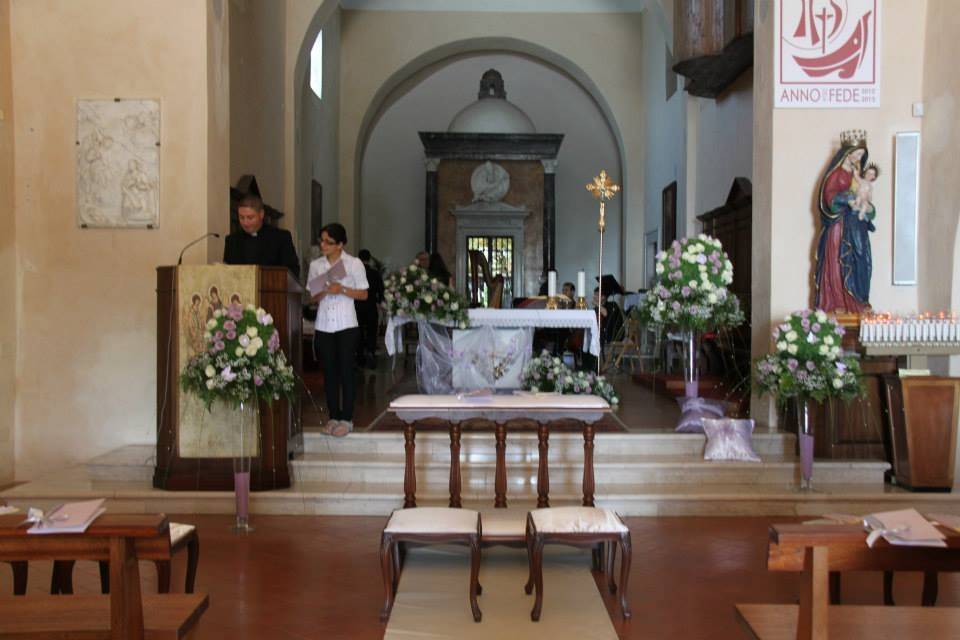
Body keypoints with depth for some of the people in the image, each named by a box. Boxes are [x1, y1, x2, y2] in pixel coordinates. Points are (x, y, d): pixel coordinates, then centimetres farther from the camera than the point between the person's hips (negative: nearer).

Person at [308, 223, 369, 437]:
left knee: (346, 371, -1)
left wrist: (342, 290, -14)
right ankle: (333, 417, 14)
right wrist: (323, 292, -11)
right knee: (329, 371, 6)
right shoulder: (315, 265, 9)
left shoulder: (354, 263, -1)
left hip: (346, 325, -3)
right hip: (323, 325, 3)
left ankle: (346, 419, 5)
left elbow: (364, 294, 1)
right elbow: (312, 297, 10)